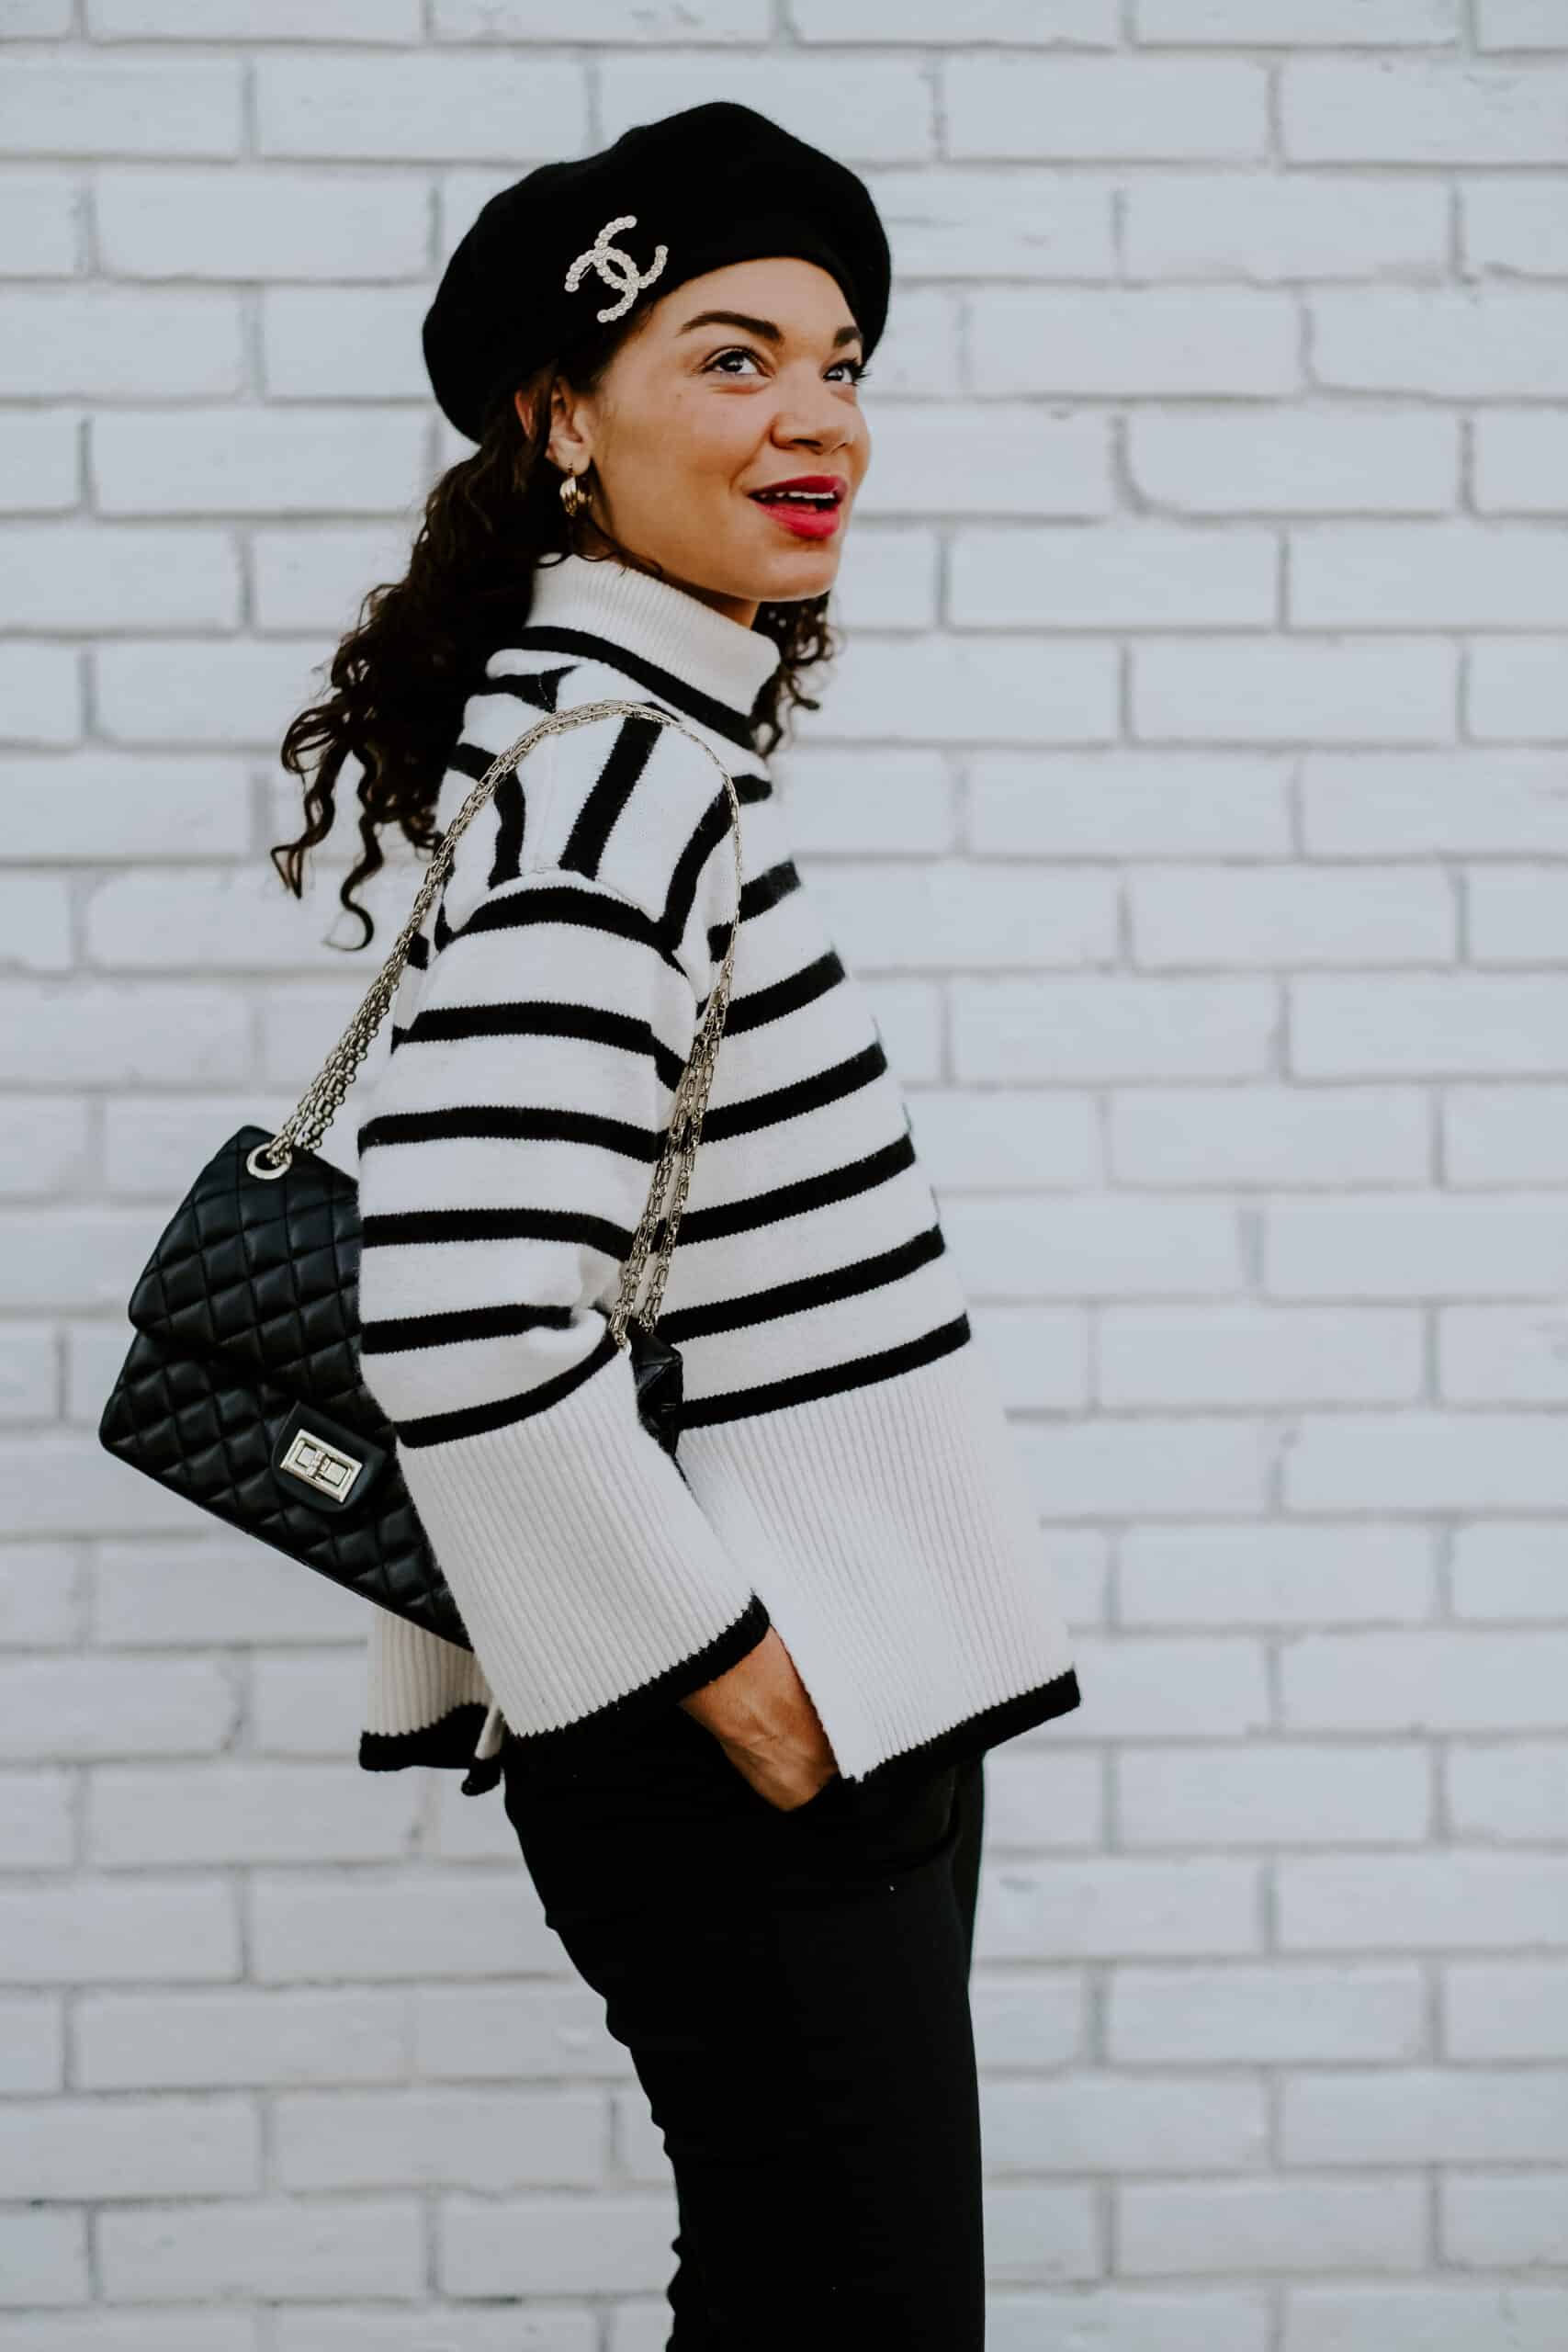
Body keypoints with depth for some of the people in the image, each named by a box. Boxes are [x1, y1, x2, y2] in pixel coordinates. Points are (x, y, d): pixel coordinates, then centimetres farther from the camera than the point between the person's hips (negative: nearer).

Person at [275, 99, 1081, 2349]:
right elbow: (459, 1316, -31)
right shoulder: (606, 770, -20)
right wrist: (734, 1679, -19)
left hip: (835, 1698, 10)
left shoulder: (654, 731, 11)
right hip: (741, 1744, -10)